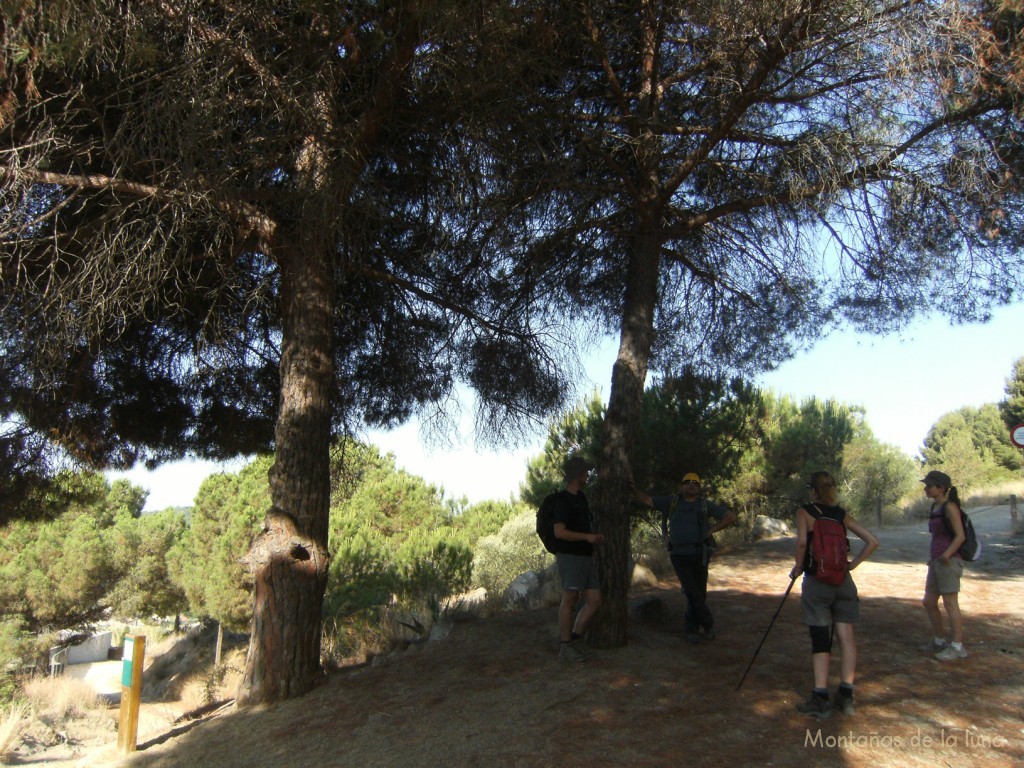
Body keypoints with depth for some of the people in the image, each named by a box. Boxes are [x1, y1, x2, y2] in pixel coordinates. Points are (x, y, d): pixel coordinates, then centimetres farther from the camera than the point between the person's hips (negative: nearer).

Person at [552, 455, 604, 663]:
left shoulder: (581, 497, 15)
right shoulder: (563, 499, -12)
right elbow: (559, 532, -19)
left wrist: (596, 536, 13)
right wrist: (587, 537, -18)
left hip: (586, 556, 9)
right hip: (570, 557, -9)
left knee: (594, 601, 7)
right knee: (569, 601, -1)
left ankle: (575, 638, 21)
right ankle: (565, 647, 10)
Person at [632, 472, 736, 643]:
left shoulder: (705, 505, 8)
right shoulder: (671, 501, 7)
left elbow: (731, 516, 9)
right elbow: (648, 500, 3)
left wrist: (711, 531, 1)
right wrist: (632, 489, -12)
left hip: (699, 555, 2)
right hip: (679, 556, -1)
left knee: (699, 593, 4)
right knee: (693, 593, -8)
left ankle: (690, 629, 19)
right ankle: (708, 625, 12)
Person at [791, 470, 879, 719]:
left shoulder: (805, 512, -5)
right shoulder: (842, 515, 8)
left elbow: (802, 542, -20)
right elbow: (872, 541, 6)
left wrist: (798, 567, -6)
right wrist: (851, 564, 10)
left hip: (816, 582, -4)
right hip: (843, 581, 4)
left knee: (820, 639, 0)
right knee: (846, 636, 7)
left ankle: (820, 700, 1)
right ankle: (846, 696, 13)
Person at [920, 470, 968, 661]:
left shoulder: (950, 507, -12)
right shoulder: (935, 507, 12)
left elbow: (960, 536, -17)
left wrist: (947, 554, -28)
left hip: (949, 561, -9)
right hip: (936, 561, 9)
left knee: (950, 604, -2)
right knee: (928, 603, 13)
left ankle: (957, 647, 8)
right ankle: (939, 641, 26)